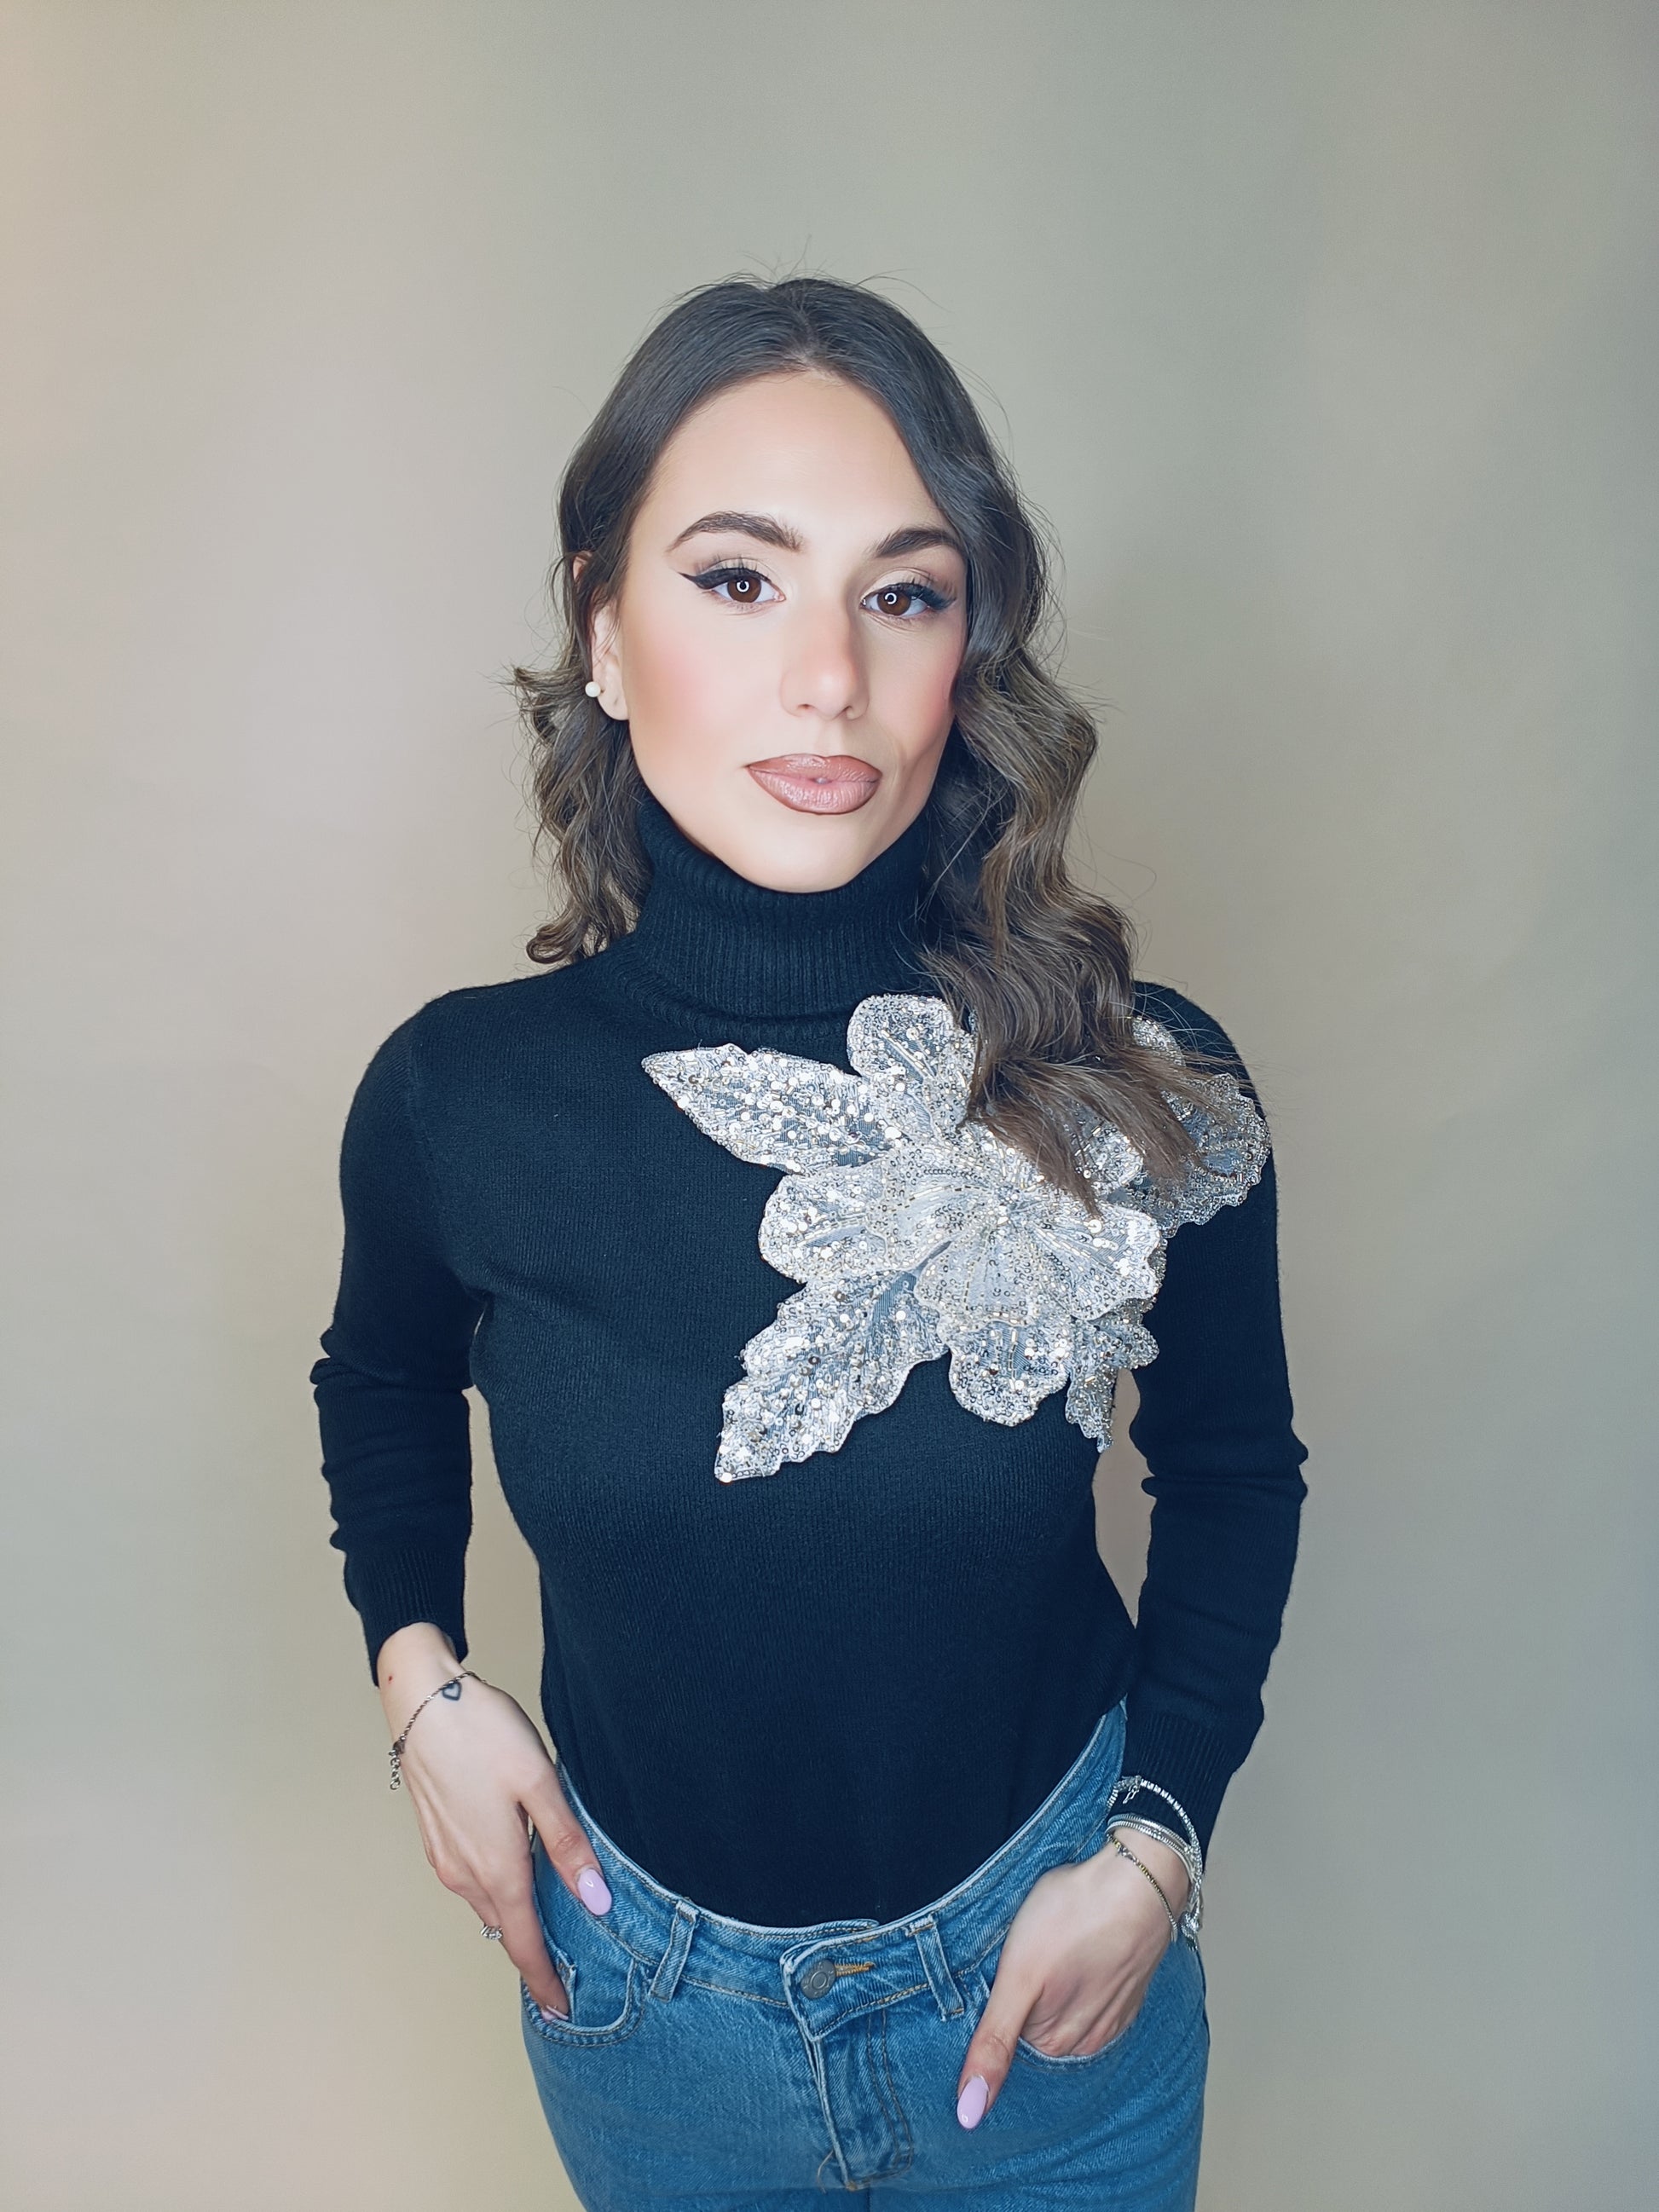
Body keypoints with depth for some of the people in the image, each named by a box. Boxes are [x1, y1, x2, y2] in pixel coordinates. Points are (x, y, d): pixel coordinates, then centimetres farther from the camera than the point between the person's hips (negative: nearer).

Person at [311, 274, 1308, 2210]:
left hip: (1049, 1966, 0)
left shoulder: (1144, 1088, -20)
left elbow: (1231, 1471, -1)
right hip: (642, 1987, 1)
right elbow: (384, 1388, 6)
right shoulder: (456, 1098, -18)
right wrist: (418, 1668, -7)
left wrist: (1160, 1837, -7)